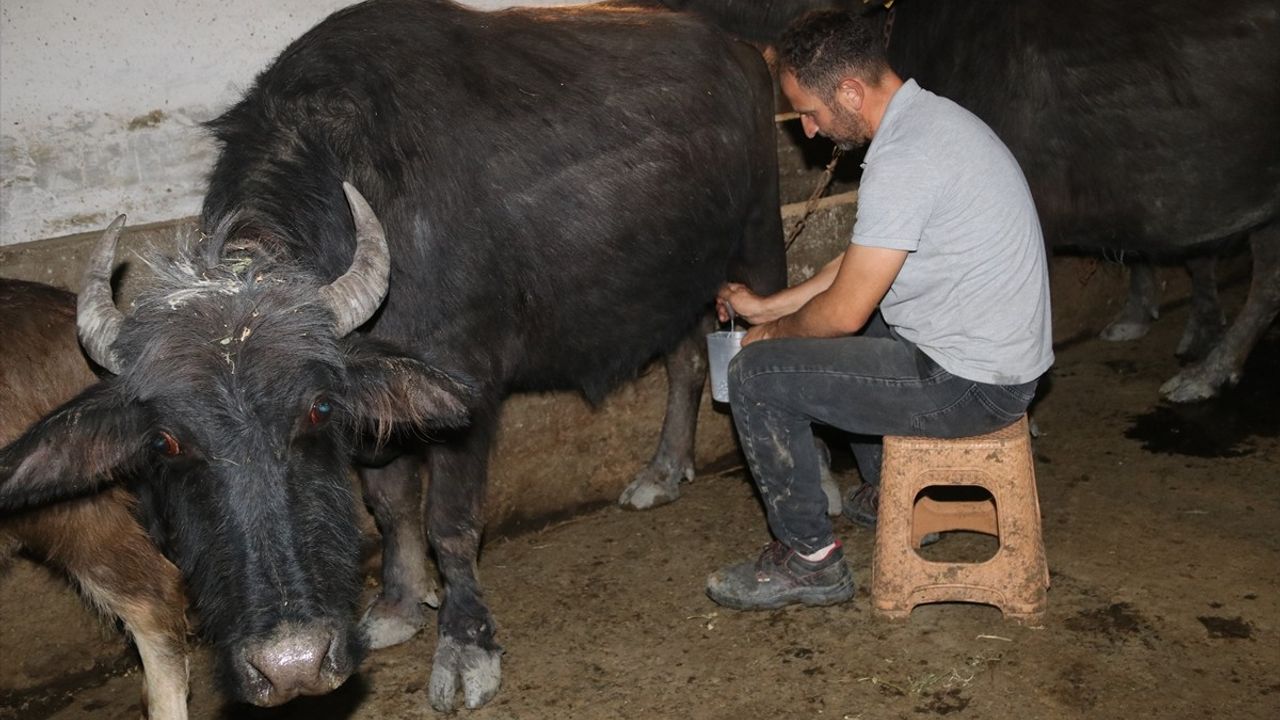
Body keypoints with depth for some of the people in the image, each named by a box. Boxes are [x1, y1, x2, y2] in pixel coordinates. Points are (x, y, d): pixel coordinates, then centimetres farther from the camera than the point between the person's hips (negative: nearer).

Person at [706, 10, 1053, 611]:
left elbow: (845, 310, -20)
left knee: (757, 375, -9)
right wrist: (769, 308, 17)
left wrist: (771, 334, 1)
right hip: (1000, 352, 10)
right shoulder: (927, 117, 7)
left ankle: (809, 560, 6)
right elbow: (862, 260, 16)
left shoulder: (903, 160, -25)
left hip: (970, 383, -10)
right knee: (822, 335, 28)